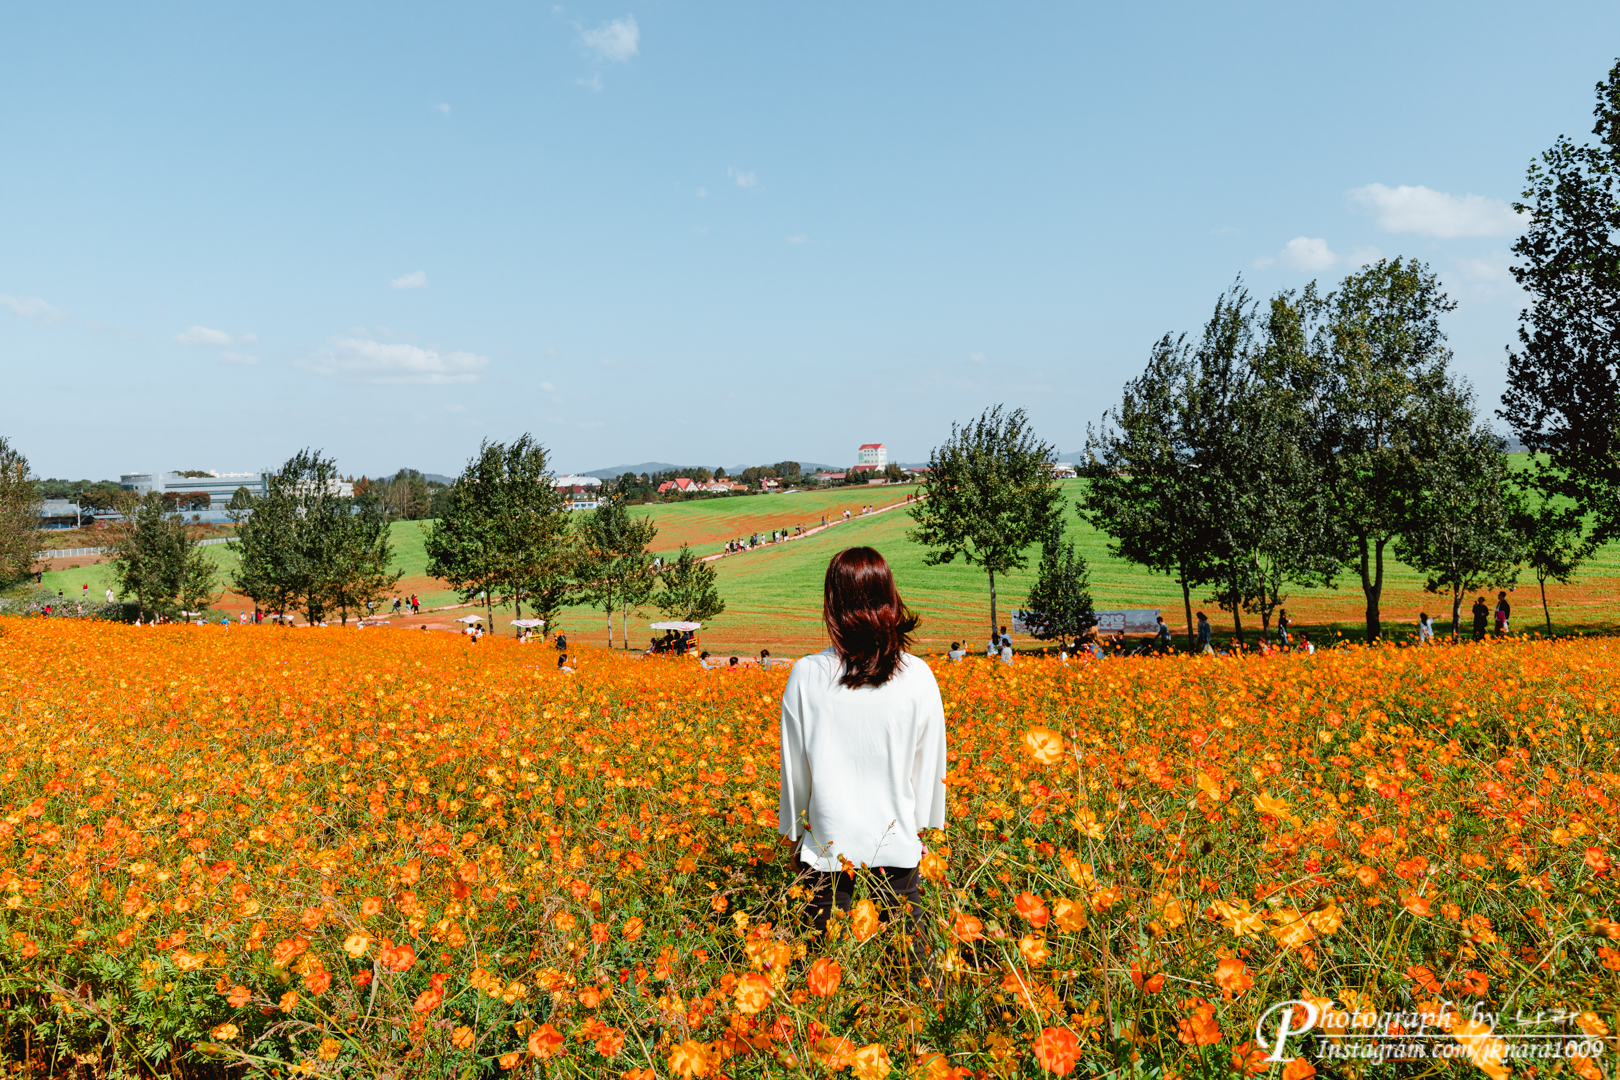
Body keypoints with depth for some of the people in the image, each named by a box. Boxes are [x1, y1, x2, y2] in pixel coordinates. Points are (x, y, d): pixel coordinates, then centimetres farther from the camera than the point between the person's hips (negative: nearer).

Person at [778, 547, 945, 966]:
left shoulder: (806, 675, -13)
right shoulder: (919, 676, -10)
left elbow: (794, 764, -4)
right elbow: (929, 760, 0)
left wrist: (793, 831, 10)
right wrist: (924, 824, 16)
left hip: (828, 839, -1)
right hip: (897, 835, 1)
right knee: (908, 932, 14)